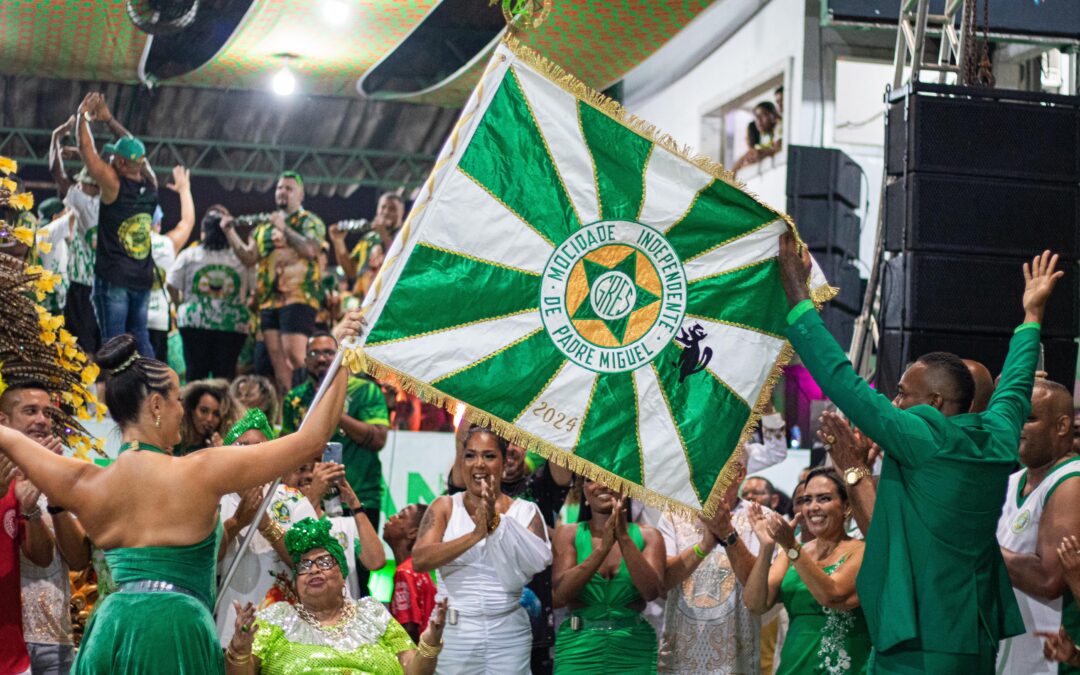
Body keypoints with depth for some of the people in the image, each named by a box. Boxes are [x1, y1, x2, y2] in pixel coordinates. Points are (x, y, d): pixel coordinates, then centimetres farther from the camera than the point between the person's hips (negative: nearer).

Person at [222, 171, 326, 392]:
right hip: (269, 299, 6)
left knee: (294, 354, -18)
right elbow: (249, 257, 16)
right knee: (276, 357, 3)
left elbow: (310, 249, -13)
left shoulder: (310, 222, 5)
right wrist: (230, 233, 7)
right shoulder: (264, 226, 22)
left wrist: (284, 228, -14)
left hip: (298, 297, -6)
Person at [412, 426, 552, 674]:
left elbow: (540, 561, -12)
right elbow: (419, 560, -12)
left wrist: (497, 522, -22)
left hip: (509, 637, 0)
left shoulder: (524, 511, 3)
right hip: (453, 634, 0)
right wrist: (475, 534, -23)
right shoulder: (444, 507, 2)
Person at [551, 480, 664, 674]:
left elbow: (652, 591, -10)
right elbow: (560, 595, -9)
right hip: (578, 649, 0)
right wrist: (603, 547, -17)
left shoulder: (648, 536, 5)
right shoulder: (568, 534, 4)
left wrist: (624, 538, -17)